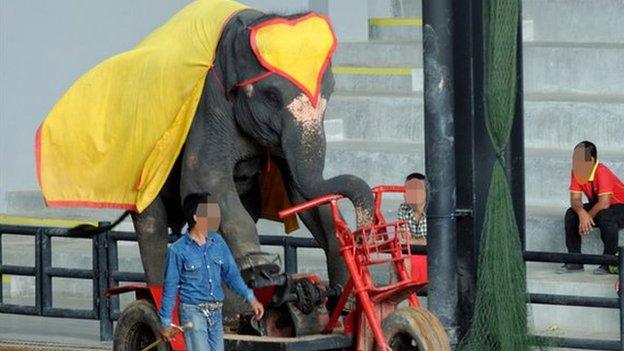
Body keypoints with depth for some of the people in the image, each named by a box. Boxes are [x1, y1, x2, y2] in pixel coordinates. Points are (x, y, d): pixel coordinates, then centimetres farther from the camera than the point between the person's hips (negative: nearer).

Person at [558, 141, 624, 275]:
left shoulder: (601, 171, -28)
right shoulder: (577, 172, -7)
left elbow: (604, 203, -33)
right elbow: (575, 199, -12)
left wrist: (588, 217, -23)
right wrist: (582, 214, -33)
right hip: (597, 207, 7)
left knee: (604, 216, -38)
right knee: (571, 214, -12)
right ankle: (575, 261, -6)